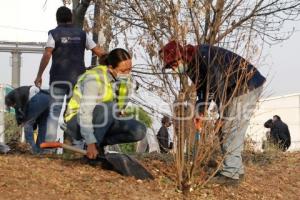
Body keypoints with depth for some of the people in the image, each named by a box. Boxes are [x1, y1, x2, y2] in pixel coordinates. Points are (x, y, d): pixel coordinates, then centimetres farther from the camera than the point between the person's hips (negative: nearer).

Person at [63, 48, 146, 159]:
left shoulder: (123, 79, -3)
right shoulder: (95, 78, -25)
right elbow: (85, 112, -32)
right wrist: (90, 143, -38)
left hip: (102, 123, 7)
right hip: (77, 123, -7)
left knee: (139, 131, -14)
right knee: (110, 107, -36)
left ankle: (99, 143, 1)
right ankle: (94, 146, -19)